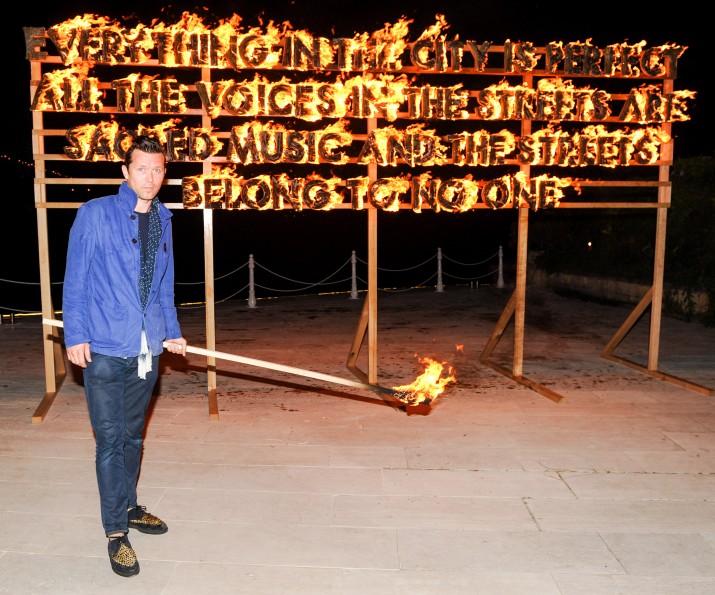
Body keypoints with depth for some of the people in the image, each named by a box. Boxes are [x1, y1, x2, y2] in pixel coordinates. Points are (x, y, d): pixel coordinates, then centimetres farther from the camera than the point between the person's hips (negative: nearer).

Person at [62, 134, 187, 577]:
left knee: (133, 435, 17)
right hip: (105, 349, -4)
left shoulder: (163, 220, 10)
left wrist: (173, 332, 12)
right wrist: (76, 335, -8)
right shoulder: (96, 214, -5)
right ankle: (117, 532, 15)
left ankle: (128, 506, 35)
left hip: (147, 349, 5)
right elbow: (75, 279, -4)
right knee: (110, 440, 2)